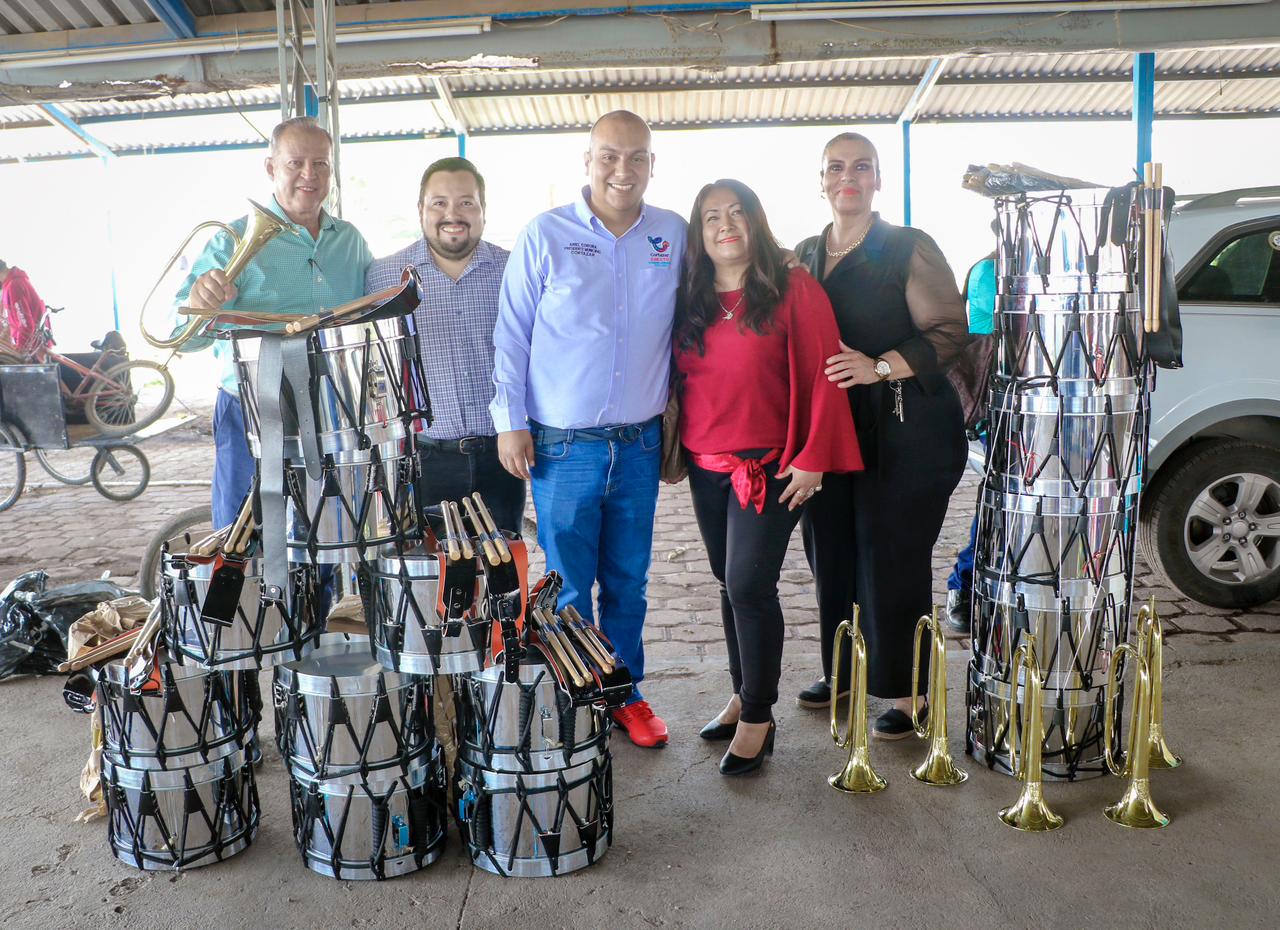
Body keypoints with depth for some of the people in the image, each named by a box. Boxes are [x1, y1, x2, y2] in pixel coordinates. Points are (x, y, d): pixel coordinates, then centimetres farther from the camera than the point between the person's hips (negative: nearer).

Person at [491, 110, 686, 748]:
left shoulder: (674, 235, 5)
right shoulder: (545, 235, -3)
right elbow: (511, 333, -2)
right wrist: (510, 422, -5)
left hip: (640, 444, 3)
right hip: (562, 446, -2)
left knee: (628, 581, 13)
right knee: (567, 587, 6)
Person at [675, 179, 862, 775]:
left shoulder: (793, 289, -6)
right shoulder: (690, 302, 8)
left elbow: (822, 377, -10)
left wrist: (812, 459, -14)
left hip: (769, 466, -5)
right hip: (706, 467, 5)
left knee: (749, 583, -9)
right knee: (730, 584, 14)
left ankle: (758, 716, 7)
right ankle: (743, 695, 29)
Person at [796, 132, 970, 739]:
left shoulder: (908, 249, -3)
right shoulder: (806, 255, 15)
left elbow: (949, 332, -9)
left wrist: (880, 367, -22)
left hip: (903, 433, -5)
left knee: (892, 561, -3)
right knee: (831, 554, 11)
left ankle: (904, 692, 12)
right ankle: (841, 671, 29)